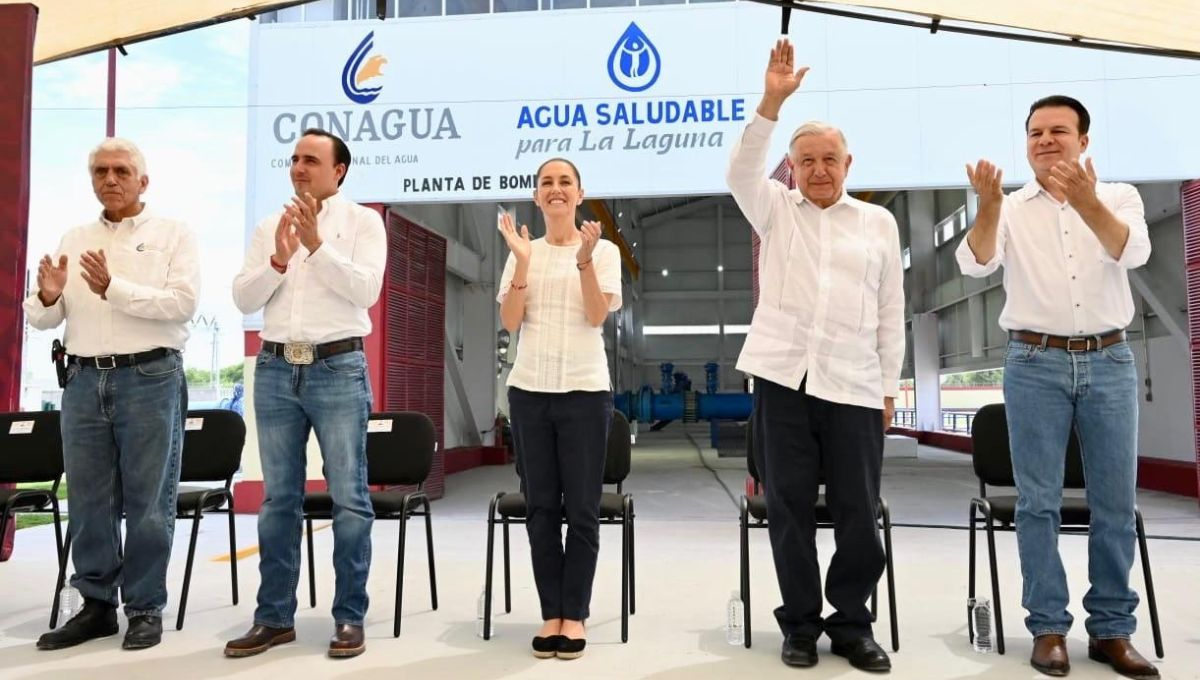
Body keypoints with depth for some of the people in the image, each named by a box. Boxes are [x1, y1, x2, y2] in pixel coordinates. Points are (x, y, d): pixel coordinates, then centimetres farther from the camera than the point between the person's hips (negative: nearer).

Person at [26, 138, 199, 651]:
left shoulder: (174, 235, 3)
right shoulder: (74, 239, 15)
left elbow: (182, 303, -12)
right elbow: (41, 320, 11)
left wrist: (114, 288, -20)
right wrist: (47, 298, -11)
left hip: (150, 378, -4)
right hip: (84, 379, 5)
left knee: (147, 501, 1)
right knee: (87, 500, 9)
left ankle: (145, 608, 12)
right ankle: (96, 604, 22)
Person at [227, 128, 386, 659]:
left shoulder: (363, 221, 2)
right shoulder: (270, 227, 13)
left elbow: (366, 290, -11)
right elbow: (243, 299, 6)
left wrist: (317, 244, -16)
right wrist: (280, 258, -9)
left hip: (338, 368, -4)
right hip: (275, 368, 4)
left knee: (349, 498, -1)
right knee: (278, 498, 9)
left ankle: (349, 617, 9)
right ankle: (274, 617, 19)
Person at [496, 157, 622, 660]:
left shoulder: (604, 250, 4)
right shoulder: (523, 253, 8)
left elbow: (597, 315, -8)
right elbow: (510, 322, -2)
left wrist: (584, 258, -18)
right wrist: (522, 261, -11)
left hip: (585, 390, -2)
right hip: (530, 389, 2)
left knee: (582, 509, 2)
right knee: (541, 508, 6)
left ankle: (575, 615, 13)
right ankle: (551, 614, 15)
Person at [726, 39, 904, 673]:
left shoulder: (878, 222, 14)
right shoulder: (775, 210, 12)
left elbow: (891, 311, 12)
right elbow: (741, 170, -8)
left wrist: (889, 385, 7)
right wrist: (772, 100, -18)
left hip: (853, 383, 1)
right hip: (782, 376, 0)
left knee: (860, 512, 3)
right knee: (789, 506, 4)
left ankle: (851, 623, 20)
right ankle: (800, 624, 18)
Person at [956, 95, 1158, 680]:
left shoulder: (1119, 196, 6)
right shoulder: (1010, 209, 5)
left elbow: (1132, 252, -14)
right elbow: (975, 264, -12)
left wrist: (1087, 202, -32)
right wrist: (988, 206, -31)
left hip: (1110, 362, 1)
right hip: (1036, 364, -1)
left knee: (1116, 502, 5)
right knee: (1038, 502, 0)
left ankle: (1111, 629, 16)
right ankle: (1049, 628, 10)